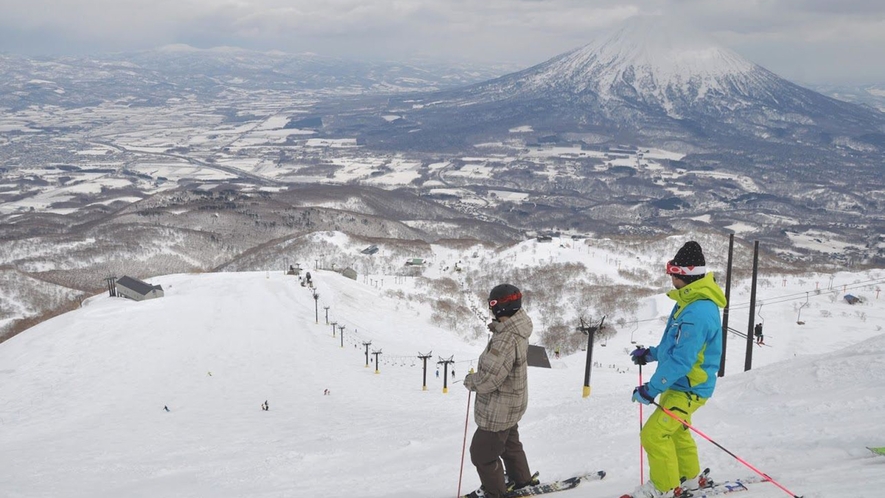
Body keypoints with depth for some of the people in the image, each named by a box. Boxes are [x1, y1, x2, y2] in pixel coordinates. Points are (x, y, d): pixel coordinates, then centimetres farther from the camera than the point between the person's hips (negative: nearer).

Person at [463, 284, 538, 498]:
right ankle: (521, 479, 48)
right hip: (512, 402, 10)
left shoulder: (506, 339, -34)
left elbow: (490, 377, -31)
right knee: (510, 443, 31)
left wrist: (470, 380, -15)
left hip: (499, 409, -10)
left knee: (482, 452, 9)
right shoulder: (517, 330, -3)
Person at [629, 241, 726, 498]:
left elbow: (681, 359, -31)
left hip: (689, 389, -11)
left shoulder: (697, 313, -29)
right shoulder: (691, 301, 5)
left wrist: (652, 388, -27)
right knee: (675, 431, 25)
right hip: (680, 383, 11)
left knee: (654, 433, -10)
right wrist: (651, 353, 18)